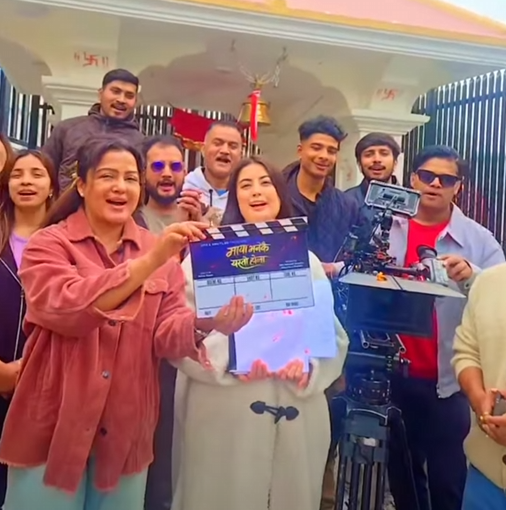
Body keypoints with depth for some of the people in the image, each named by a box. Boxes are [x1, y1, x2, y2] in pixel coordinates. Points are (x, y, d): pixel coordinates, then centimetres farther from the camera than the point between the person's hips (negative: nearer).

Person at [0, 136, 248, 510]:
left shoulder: (163, 254, 4)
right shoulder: (49, 244, -5)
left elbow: (167, 335, -4)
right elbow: (66, 309, -23)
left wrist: (204, 321, -26)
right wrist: (148, 262, -32)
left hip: (127, 431, 3)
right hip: (53, 429, -2)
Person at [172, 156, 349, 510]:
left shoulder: (305, 260, 13)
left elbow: (334, 335, 10)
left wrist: (309, 363, -9)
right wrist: (229, 357, -19)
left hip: (295, 408, 3)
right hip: (225, 410, -3)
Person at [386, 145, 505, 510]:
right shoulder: (385, 228, 1)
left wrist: (472, 276, -29)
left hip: (448, 381, -2)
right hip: (393, 375, 2)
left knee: (447, 478, 10)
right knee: (401, 470, 20)